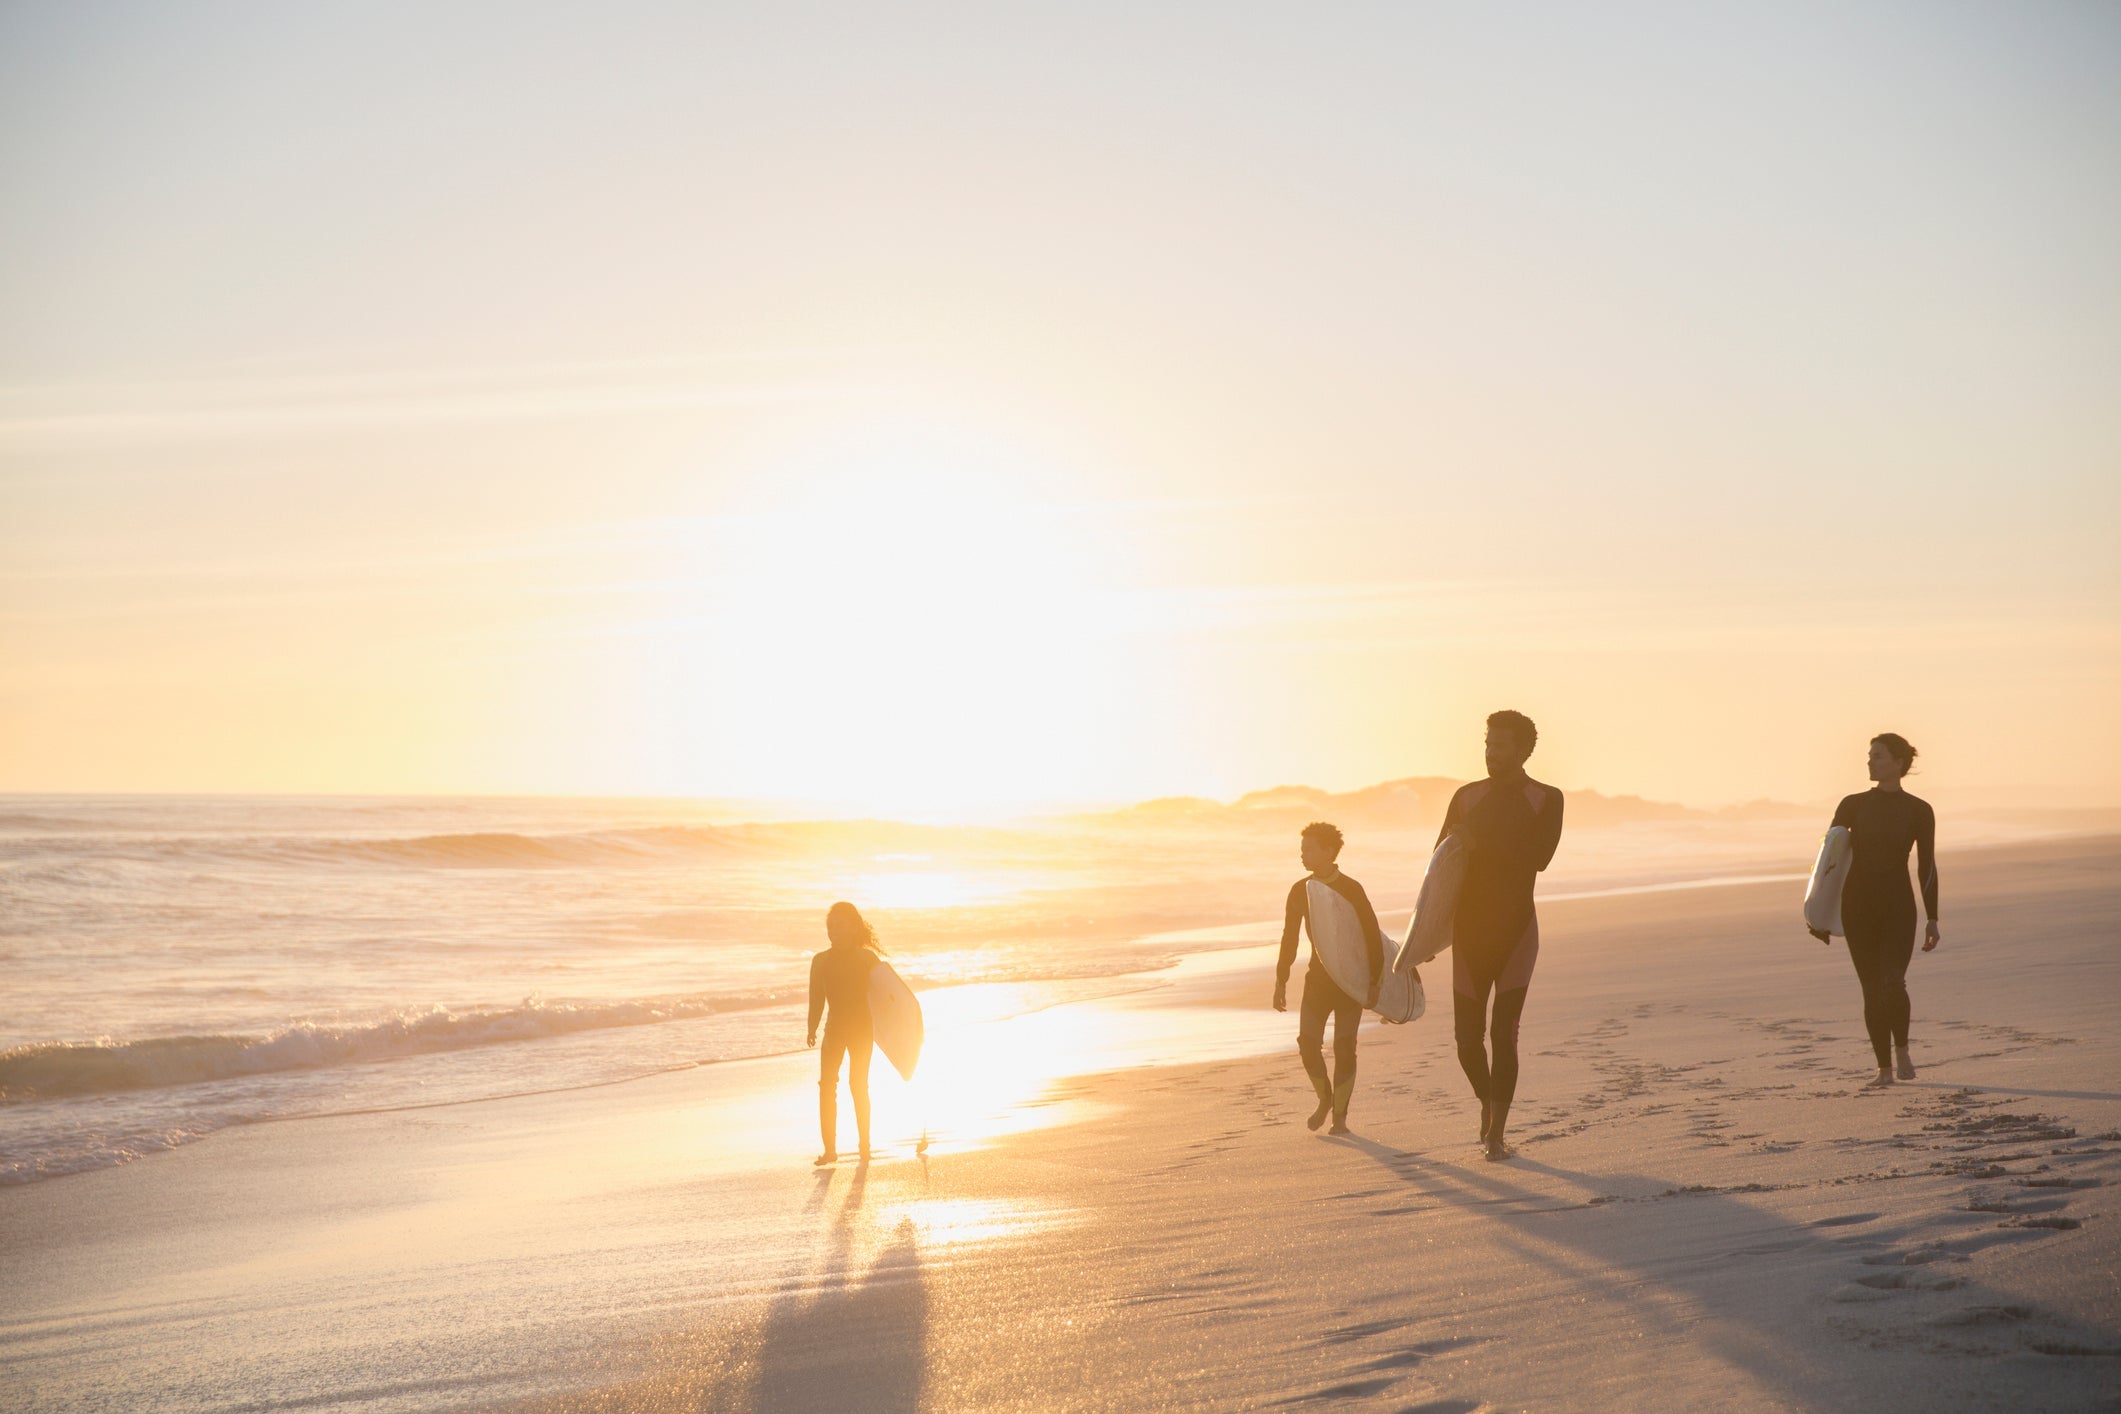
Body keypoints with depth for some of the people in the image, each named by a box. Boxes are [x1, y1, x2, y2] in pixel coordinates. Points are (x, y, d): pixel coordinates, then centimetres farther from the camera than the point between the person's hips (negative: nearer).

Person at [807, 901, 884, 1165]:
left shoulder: (867, 959, 0)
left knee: (858, 1085, -2)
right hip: (834, 1027, 2)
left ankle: (864, 1146, 9)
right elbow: (817, 999, 9)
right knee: (826, 1084, -9)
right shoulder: (821, 961, 7)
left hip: (861, 1028, -2)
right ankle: (830, 1148, -7)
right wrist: (812, 1030, 1)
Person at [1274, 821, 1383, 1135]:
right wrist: (1281, 981, 7)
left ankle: (1340, 1115, 4)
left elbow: (1373, 937, -10)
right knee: (1307, 1042, -6)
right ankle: (1325, 1098, 18)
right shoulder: (1300, 891, 2)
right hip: (1318, 977, 4)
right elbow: (1289, 938, 9)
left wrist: (1374, 982, -14)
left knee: (1344, 1047, -5)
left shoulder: (1351, 890, -11)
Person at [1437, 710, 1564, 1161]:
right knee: (1467, 1036, 2)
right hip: (1469, 929, 3)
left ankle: (1496, 1133, -3)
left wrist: (1478, 842, -17)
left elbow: (1539, 857, -15)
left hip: (1516, 929, -3)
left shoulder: (1546, 799, 1)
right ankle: (1487, 1101, 30)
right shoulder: (1467, 797, 10)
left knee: (1504, 1034, -8)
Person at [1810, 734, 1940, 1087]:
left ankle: (1902, 1048, 5)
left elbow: (1927, 867, 4)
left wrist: (1932, 920, 0)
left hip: (1898, 907, -2)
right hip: (1858, 908, 2)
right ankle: (1884, 1069, 13)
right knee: (1872, 991, 3)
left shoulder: (1919, 811, 1)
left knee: (1892, 984, -20)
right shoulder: (1853, 805, 4)